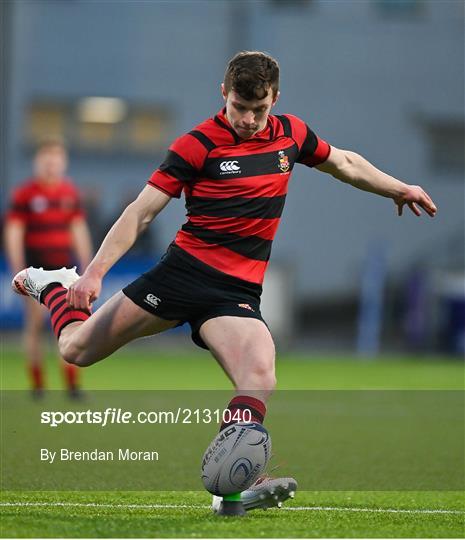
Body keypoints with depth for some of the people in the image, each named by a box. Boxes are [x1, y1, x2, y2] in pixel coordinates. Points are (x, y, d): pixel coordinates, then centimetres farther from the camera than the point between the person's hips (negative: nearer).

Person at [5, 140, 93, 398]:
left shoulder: (70, 192, 9)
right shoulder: (24, 193, -4)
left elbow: (79, 231, 15)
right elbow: (13, 232, -6)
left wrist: (87, 267, 12)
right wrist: (18, 270, -12)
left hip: (63, 267, 3)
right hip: (35, 268, -3)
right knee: (34, 324, 0)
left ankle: (72, 383, -1)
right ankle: (37, 384, 8)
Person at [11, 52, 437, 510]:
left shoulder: (291, 133, 7)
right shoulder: (197, 145, -7)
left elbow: (344, 163, 28)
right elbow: (141, 212, -7)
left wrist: (401, 189, 29)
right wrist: (95, 272, -14)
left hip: (238, 291, 2)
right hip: (185, 267, -2)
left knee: (259, 379, -27)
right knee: (76, 349, 4)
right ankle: (53, 287, 36)